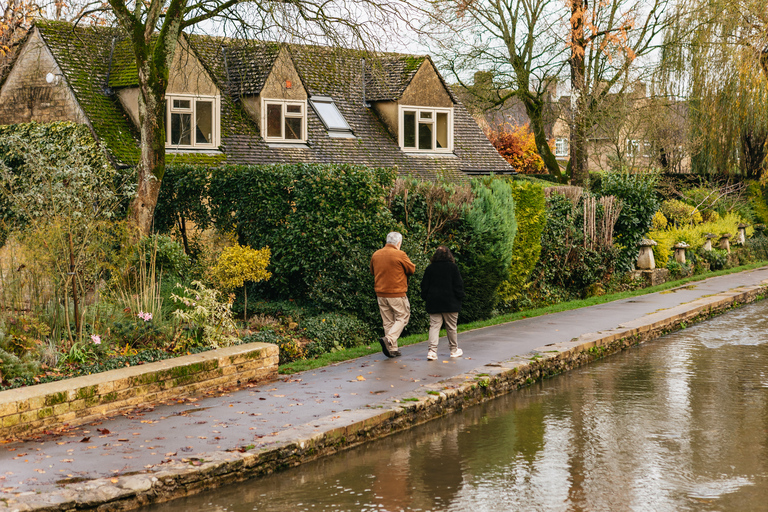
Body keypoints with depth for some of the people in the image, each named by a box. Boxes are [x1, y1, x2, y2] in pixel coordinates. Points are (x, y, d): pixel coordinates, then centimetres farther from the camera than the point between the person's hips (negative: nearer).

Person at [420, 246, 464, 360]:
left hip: (433, 304, 2)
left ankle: (432, 351, -14)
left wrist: (426, 299, 14)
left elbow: (424, 286, 6)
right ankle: (454, 350, 20)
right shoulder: (453, 267, -3)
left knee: (434, 326, 0)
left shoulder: (430, 268, 3)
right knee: (451, 327, 8)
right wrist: (460, 298, 6)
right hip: (450, 304, -2)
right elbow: (458, 285, -4)